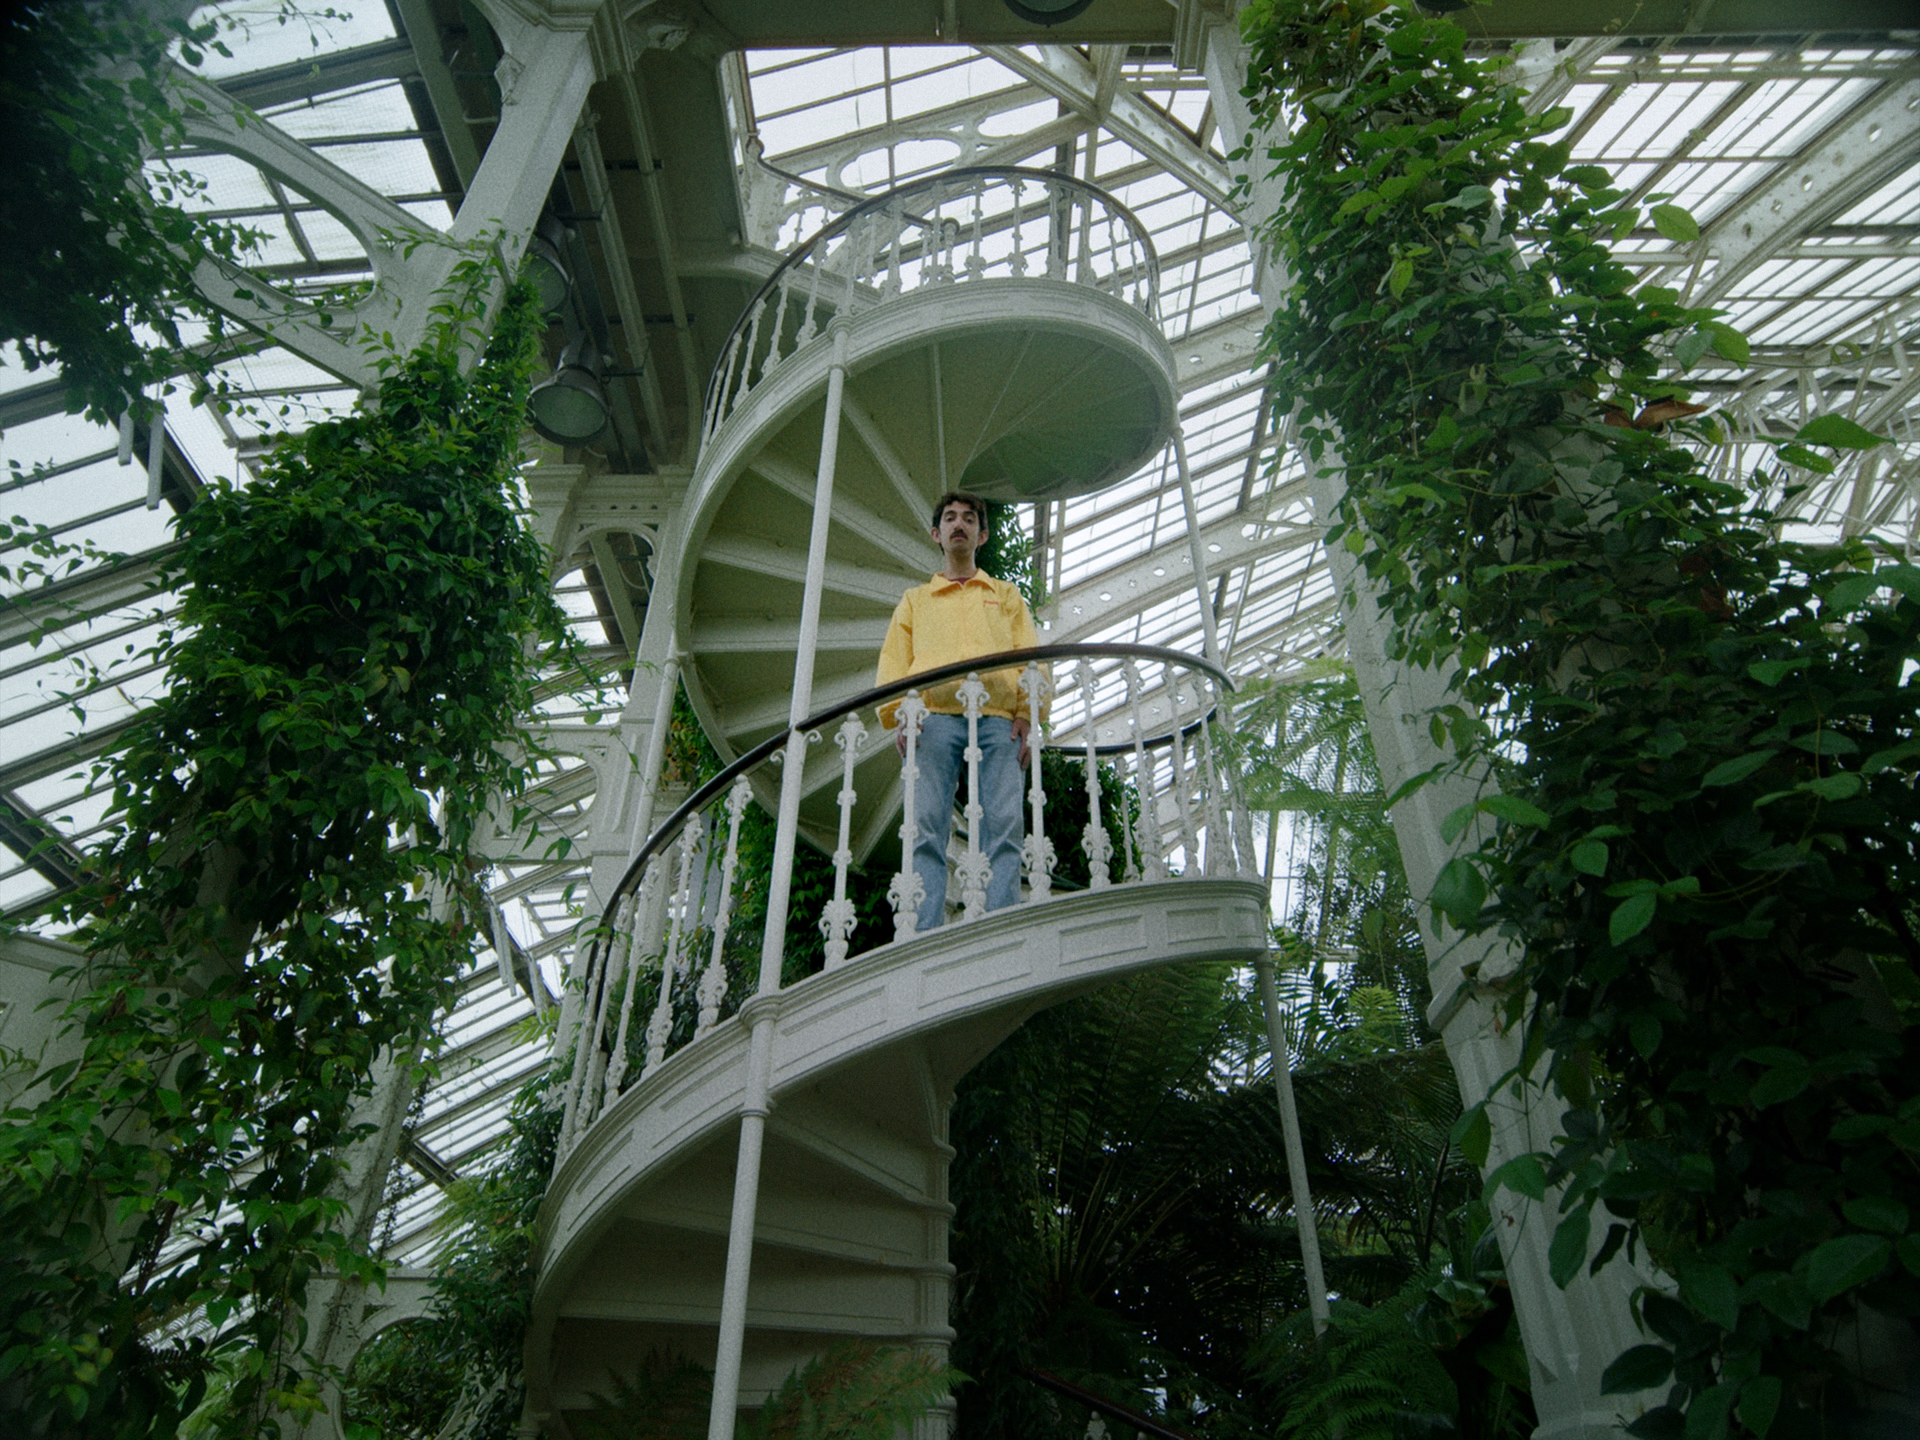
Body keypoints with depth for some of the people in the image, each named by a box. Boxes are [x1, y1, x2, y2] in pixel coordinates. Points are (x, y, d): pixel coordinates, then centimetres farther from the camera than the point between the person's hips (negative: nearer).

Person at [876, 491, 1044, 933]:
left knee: (1003, 826, -16)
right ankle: (925, 939, -22)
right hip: (934, 716, 0)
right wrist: (897, 715, -1)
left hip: (998, 718, 0)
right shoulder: (915, 600, 31)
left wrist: (1025, 716, -1)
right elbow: (893, 663, 19)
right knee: (927, 826, -15)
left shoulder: (1007, 596, 31)